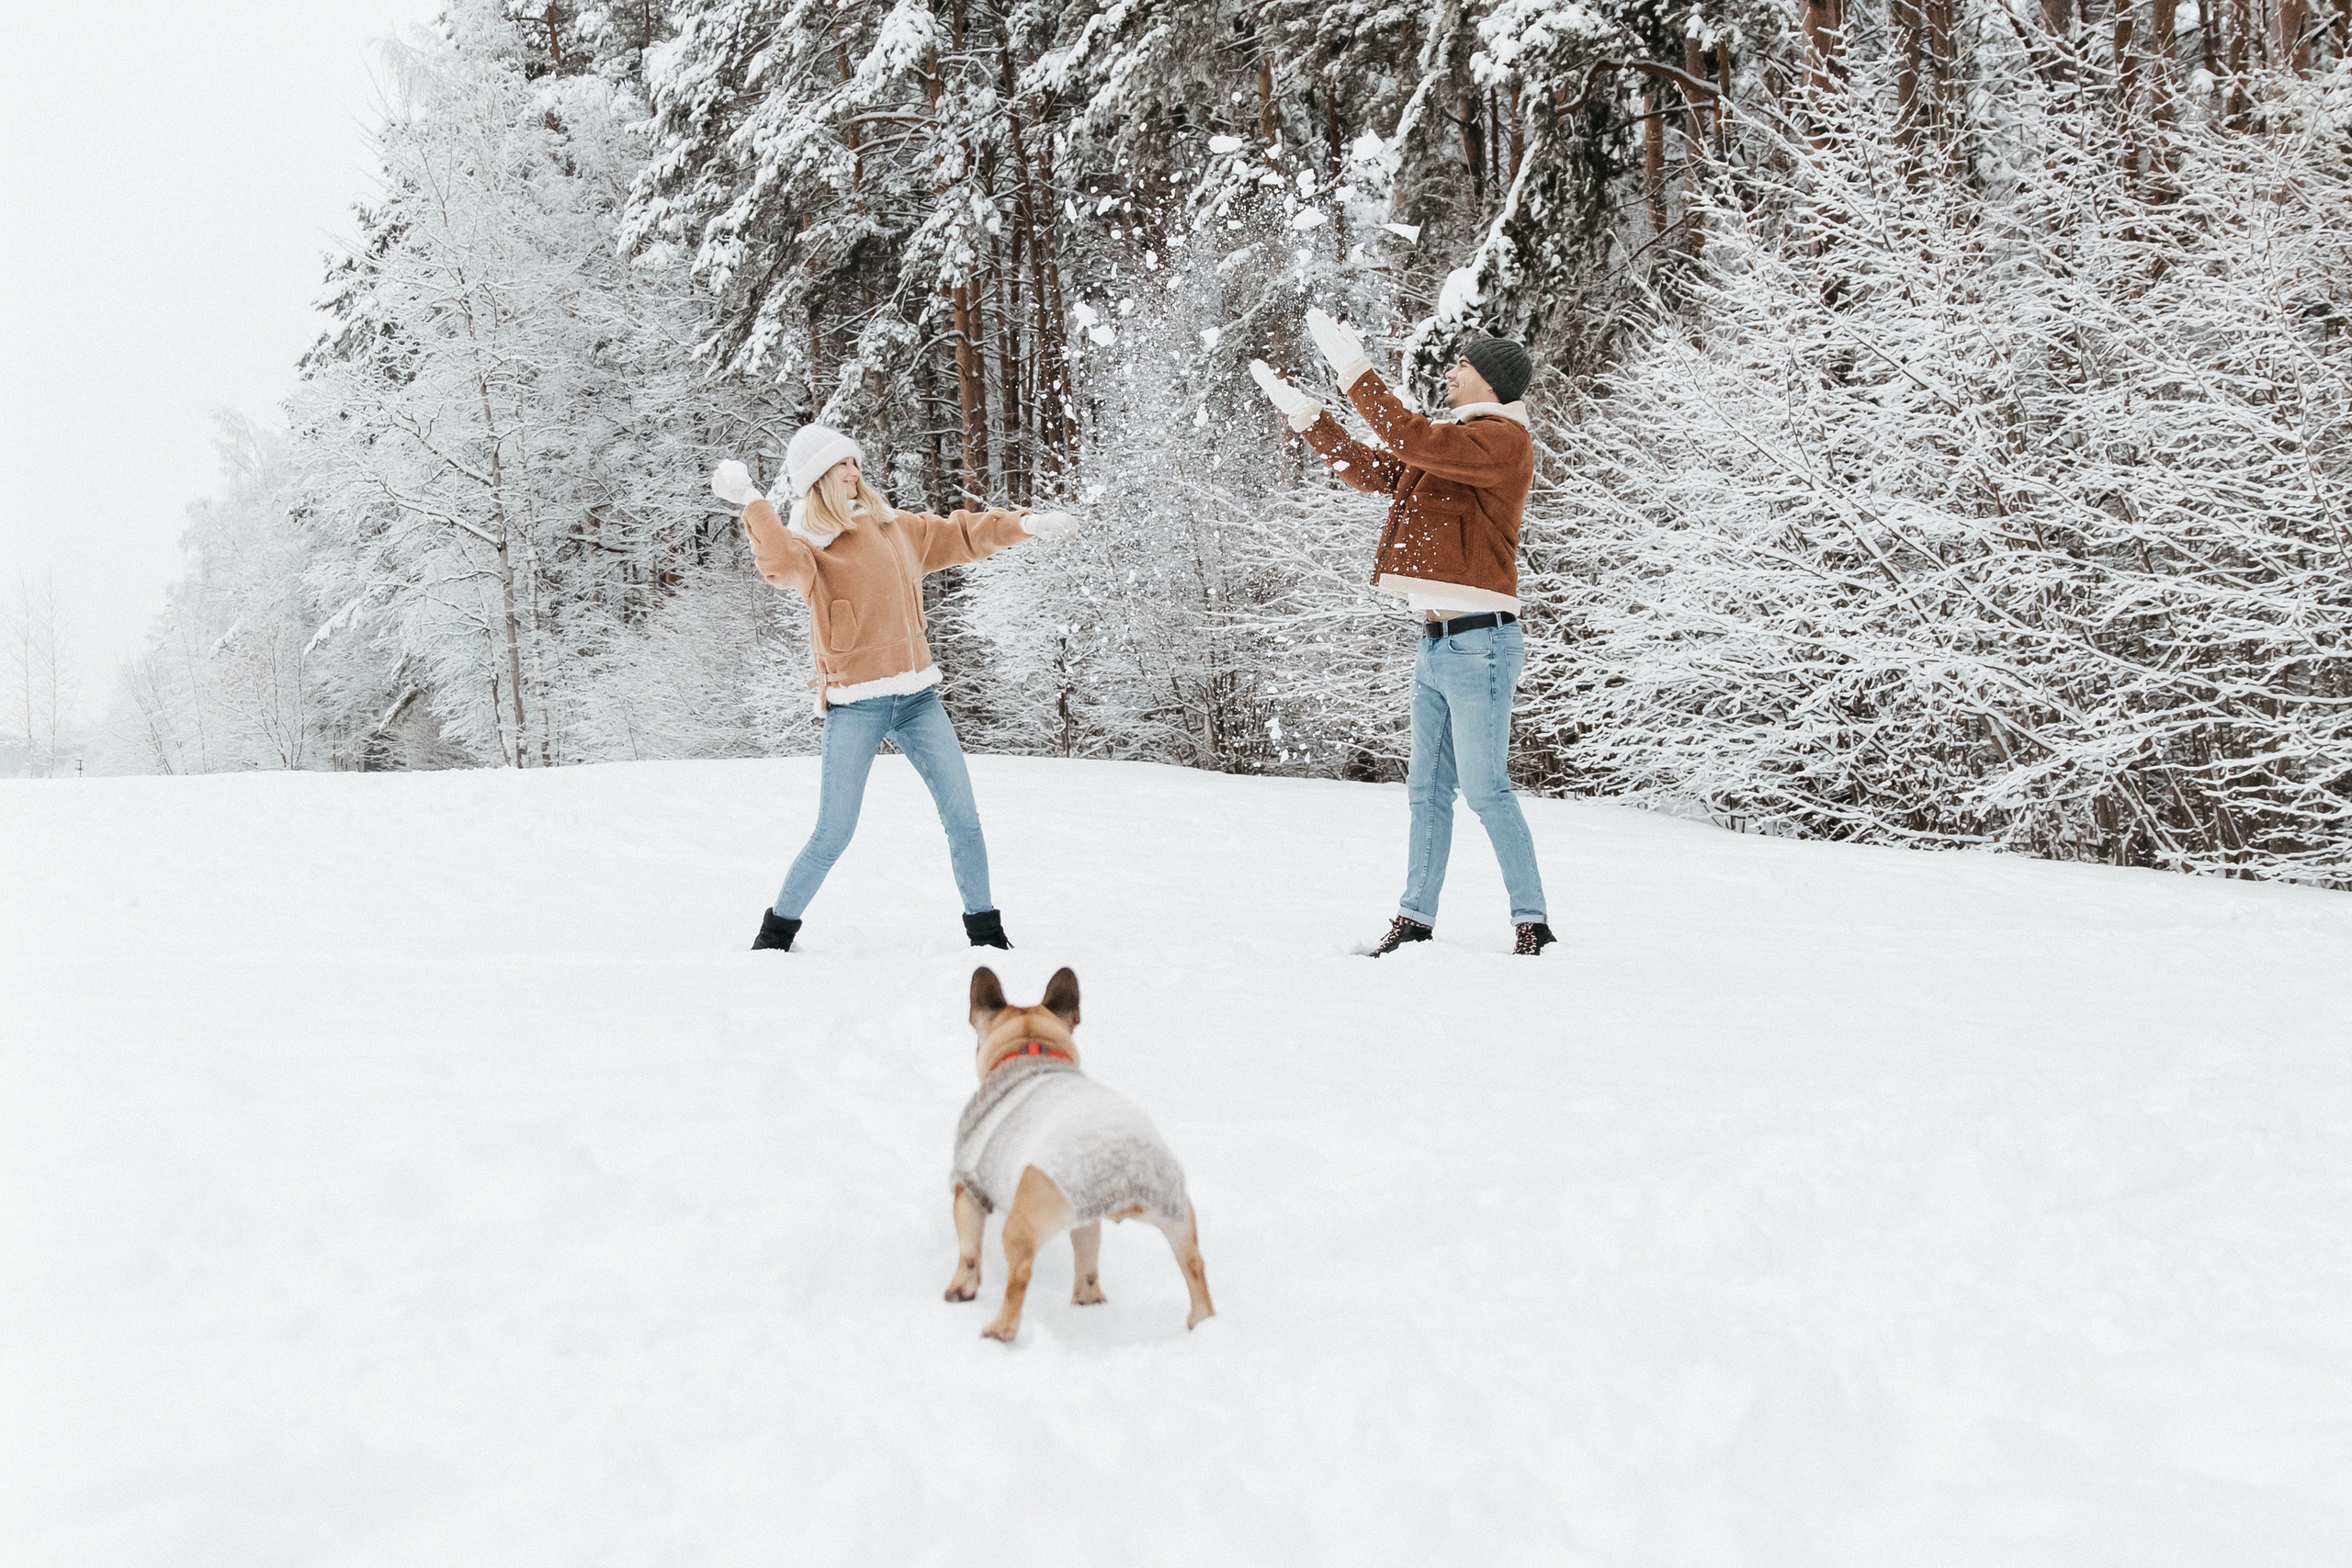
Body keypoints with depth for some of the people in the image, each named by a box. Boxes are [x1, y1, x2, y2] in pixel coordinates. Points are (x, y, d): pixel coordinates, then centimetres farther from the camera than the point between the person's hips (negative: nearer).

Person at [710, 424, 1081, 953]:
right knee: (833, 838, -5)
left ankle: (985, 929, 12)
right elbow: (781, 561, -28)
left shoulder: (897, 529, 12)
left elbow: (959, 533, 23)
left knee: (963, 818, -1)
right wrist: (750, 501, -24)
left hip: (918, 697, 5)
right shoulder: (806, 548, -4)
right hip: (855, 707, -5)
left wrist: (1025, 524, 14)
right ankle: (777, 931, 14)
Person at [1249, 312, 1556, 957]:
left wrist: (1355, 370, -19)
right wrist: (1304, 413, 21)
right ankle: (1415, 919, 14)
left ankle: (1531, 921, -1)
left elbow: (1412, 441, -22)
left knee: (1484, 787, -8)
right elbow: (1374, 473, 24)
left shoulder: (1504, 439, -9)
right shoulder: (1455, 441, 20)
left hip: (1478, 642, -9)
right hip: (1435, 641, 9)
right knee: (1427, 788, 10)